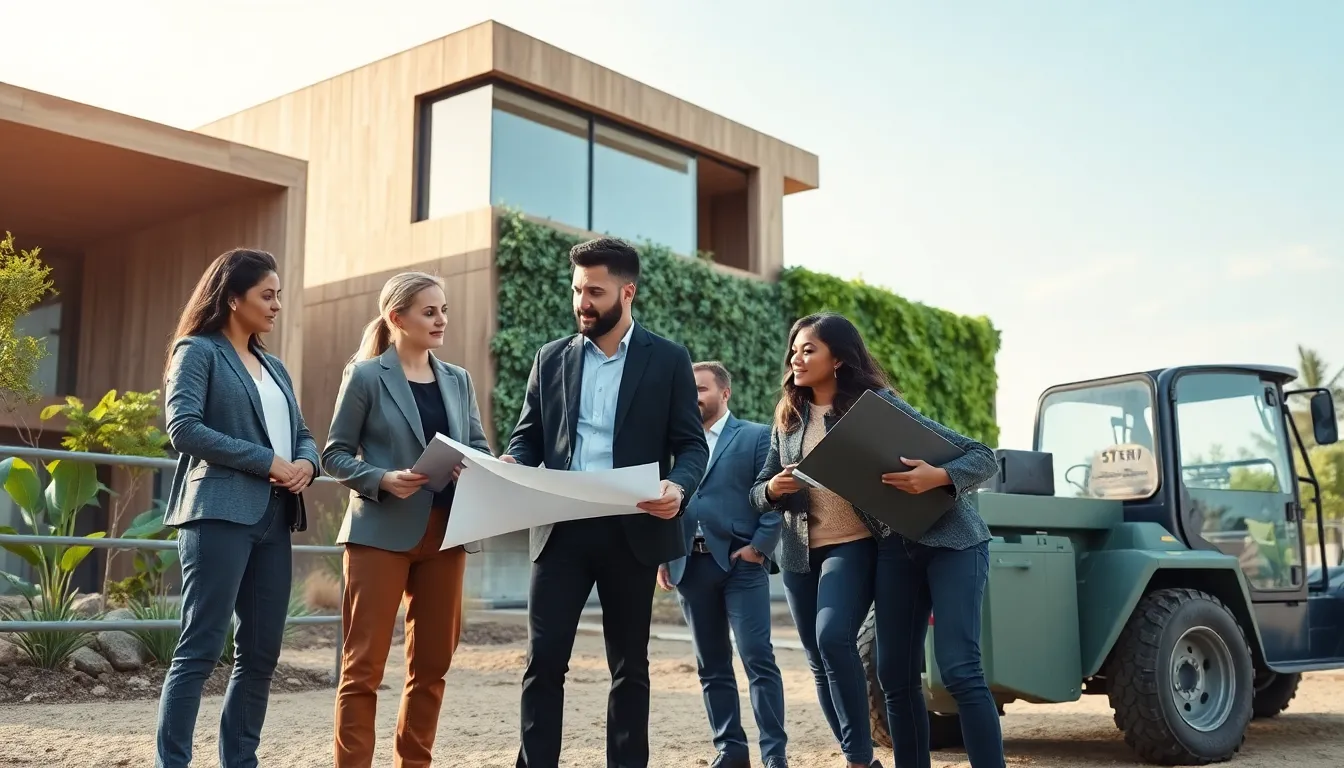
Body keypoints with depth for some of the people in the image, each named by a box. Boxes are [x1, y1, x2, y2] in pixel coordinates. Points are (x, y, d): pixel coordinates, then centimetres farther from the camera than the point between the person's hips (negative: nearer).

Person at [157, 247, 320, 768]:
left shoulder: (273, 367, 21)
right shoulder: (198, 351, -1)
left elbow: (301, 433, 20)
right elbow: (183, 427, -13)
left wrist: (306, 463, -3)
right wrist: (266, 461, -14)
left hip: (274, 518, 8)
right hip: (220, 513, -7)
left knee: (262, 653, 8)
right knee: (200, 649, -8)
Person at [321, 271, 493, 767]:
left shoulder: (458, 380, 12)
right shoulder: (366, 376, -3)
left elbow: (478, 448, 12)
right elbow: (335, 454, -3)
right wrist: (382, 479, -19)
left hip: (445, 535, 5)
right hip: (381, 532, -5)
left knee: (432, 662, 11)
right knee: (364, 664, -1)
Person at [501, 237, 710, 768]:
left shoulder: (668, 359, 2)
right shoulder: (552, 358, 10)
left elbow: (692, 444, 0)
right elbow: (528, 436, 12)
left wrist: (677, 487, -21)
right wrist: (510, 464, -11)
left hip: (632, 530, -1)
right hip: (561, 529, 2)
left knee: (629, 665, 8)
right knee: (543, 660, -2)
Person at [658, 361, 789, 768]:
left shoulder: (756, 436, 3)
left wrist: (760, 547, -11)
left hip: (741, 561, -4)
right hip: (691, 564, 5)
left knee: (758, 658, -8)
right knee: (711, 666, 8)